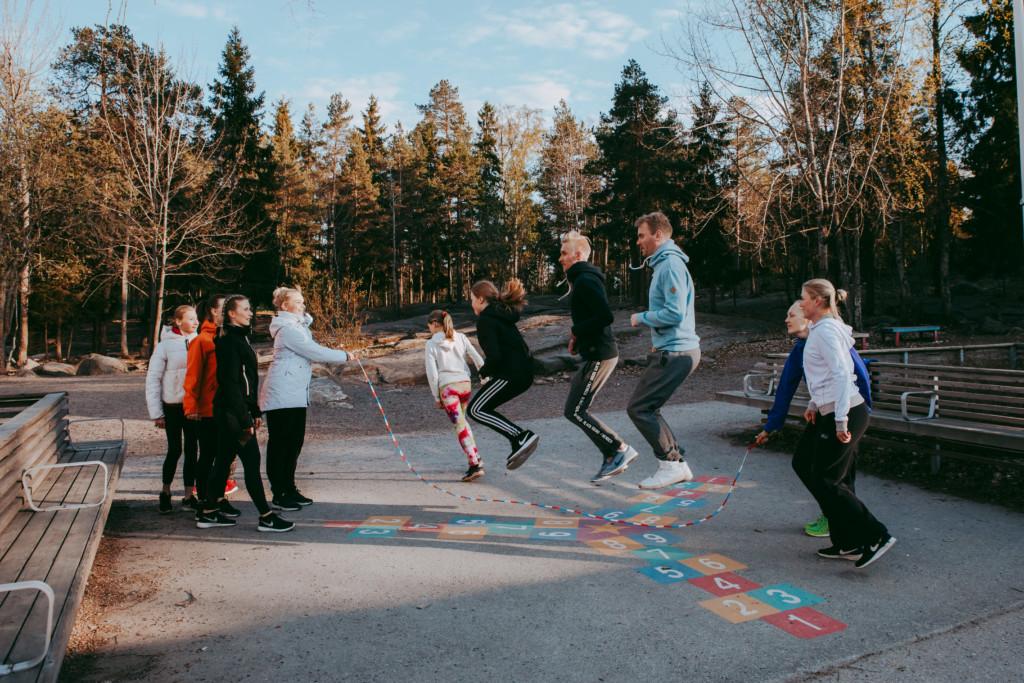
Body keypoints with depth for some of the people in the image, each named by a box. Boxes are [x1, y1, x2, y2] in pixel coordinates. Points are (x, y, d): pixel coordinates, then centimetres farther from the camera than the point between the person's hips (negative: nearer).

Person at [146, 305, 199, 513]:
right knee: (174, 450, 2)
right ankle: (165, 492, 23)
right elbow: (153, 379, -3)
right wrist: (156, 413, -5)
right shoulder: (166, 345, -6)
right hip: (173, 405, -2)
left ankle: (189, 495, 17)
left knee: (191, 450, 7)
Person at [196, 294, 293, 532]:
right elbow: (231, 383, -20)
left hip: (232, 412, 10)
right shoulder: (229, 341, -15)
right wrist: (245, 419, -21)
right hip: (232, 411, -10)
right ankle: (266, 517, 0)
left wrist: (255, 411, 20)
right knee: (251, 461, -6)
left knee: (224, 460, 14)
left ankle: (208, 512, 23)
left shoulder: (239, 337, 15)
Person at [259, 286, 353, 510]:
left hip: (296, 395, 10)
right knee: (280, 443, -3)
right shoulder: (287, 328, -14)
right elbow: (315, 352, -18)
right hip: (282, 395, -10)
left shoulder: (298, 325, 18)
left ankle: (289, 489, 22)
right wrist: (344, 356, -8)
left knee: (295, 442, 13)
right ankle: (278, 495, 3)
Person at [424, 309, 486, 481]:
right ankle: (476, 458, 22)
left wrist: (436, 397, 4)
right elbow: (478, 359, 7)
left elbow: (432, 373, -3)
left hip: (447, 387, -5)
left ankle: (475, 465, -11)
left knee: (460, 426, -4)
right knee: (461, 420, 24)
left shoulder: (431, 344, -1)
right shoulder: (460, 337, 9)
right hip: (465, 384, 5)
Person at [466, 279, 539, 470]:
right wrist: (489, 370, 14)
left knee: (476, 409, -1)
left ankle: (522, 436, -11)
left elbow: (494, 356, -20)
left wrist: (484, 372, 0)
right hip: (524, 372, 10)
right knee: (483, 408, 16)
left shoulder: (485, 320, -10)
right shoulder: (501, 315, 20)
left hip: (511, 373, -10)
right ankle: (519, 445, 12)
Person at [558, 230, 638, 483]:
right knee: (574, 410, 12)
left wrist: (577, 331, -12)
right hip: (595, 355, 10)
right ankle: (611, 459, 15)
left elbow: (606, 316, -25)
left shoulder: (585, 280, -15)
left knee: (575, 412, -7)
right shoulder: (583, 279, 18)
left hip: (600, 356, -10)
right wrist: (577, 338, 10)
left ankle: (621, 450, 0)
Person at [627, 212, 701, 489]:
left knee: (639, 408, -8)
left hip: (675, 353, -10)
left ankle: (671, 464, 1)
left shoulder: (671, 264, -15)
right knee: (647, 408, 13)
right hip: (672, 350, 10)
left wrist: (641, 318, -9)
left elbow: (674, 313, -23)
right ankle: (678, 464, 18)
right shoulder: (663, 263, 18)